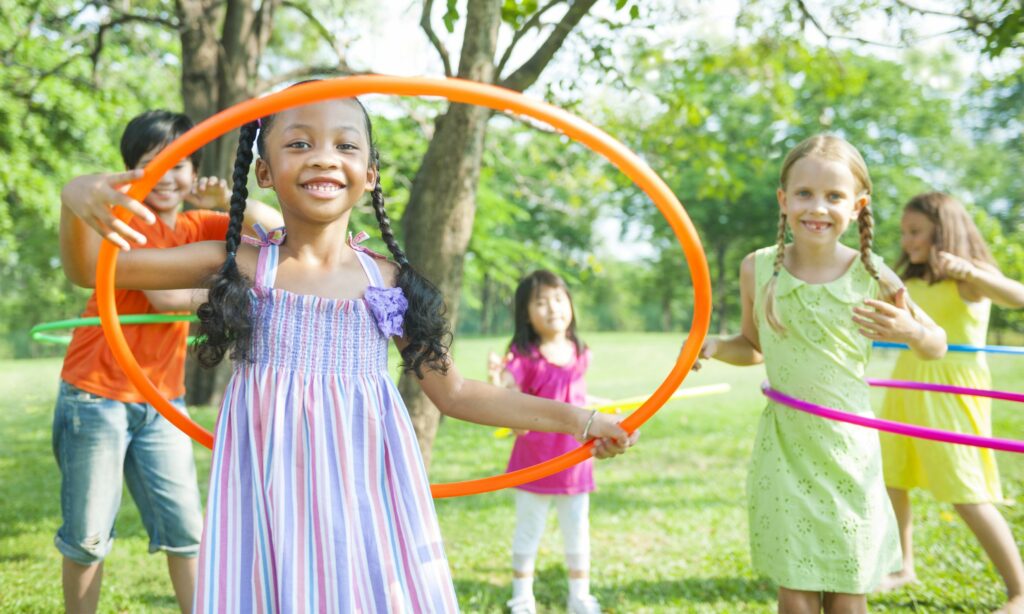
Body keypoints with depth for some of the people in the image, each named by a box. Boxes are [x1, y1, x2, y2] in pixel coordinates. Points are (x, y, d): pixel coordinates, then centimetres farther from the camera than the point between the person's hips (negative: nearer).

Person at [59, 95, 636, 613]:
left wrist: (578, 419, 13)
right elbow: (92, 270, -2)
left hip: (366, 489, 1)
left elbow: (452, 391, 12)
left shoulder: (389, 281, 5)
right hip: (273, 495, -1)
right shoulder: (242, 265, 1)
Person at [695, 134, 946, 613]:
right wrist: (713, 346, -7)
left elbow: (937, 346, 5)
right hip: (784, 447, 1)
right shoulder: (758, 269, -4)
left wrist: (910, 332, -17)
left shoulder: (872, 277, -8)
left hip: (849, 449, 0)